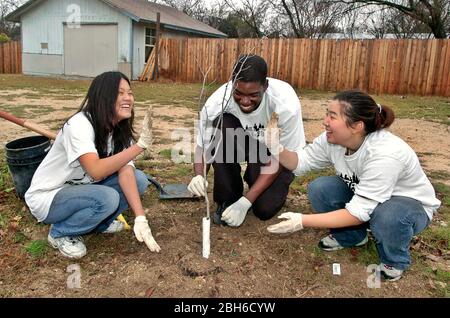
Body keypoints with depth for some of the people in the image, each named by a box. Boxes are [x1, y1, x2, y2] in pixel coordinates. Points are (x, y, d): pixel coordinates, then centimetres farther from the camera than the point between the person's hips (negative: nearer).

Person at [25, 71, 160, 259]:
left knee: (139, 179, -10)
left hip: (80, 190, 7)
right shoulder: (79, 124, -27)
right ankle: (60, 233, -5)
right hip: (47, 197, -7)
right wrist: (140, 145, -41)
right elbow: (96, 171, -40)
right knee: (108, 198, -33)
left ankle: (97, 221, 7)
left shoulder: (120, 129, -5)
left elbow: (125, 171, -16)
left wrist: (140, 218, -27)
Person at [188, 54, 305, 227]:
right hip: (240, 142, 2)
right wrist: (198, 176, -35)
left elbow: (279, 158, -24)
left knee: (265, 208, -24)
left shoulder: (286, 104, -33)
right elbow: (202, 146, -14)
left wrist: (245, 201, -30)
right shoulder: (217, 102, -29)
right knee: (221, 124, -31)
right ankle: (227, 198, -12)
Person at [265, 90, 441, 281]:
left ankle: (395, 261, -4)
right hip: (361, 196, 5)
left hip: (411, 204, -5)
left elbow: (359, 212, -36)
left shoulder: (384, 154, -37)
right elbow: (300, 162, -10)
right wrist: (277, 148, -31)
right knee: (319, 188, -17)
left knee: (387, 215, -39)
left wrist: (303, 221, -37)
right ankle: (350, 236, 9)